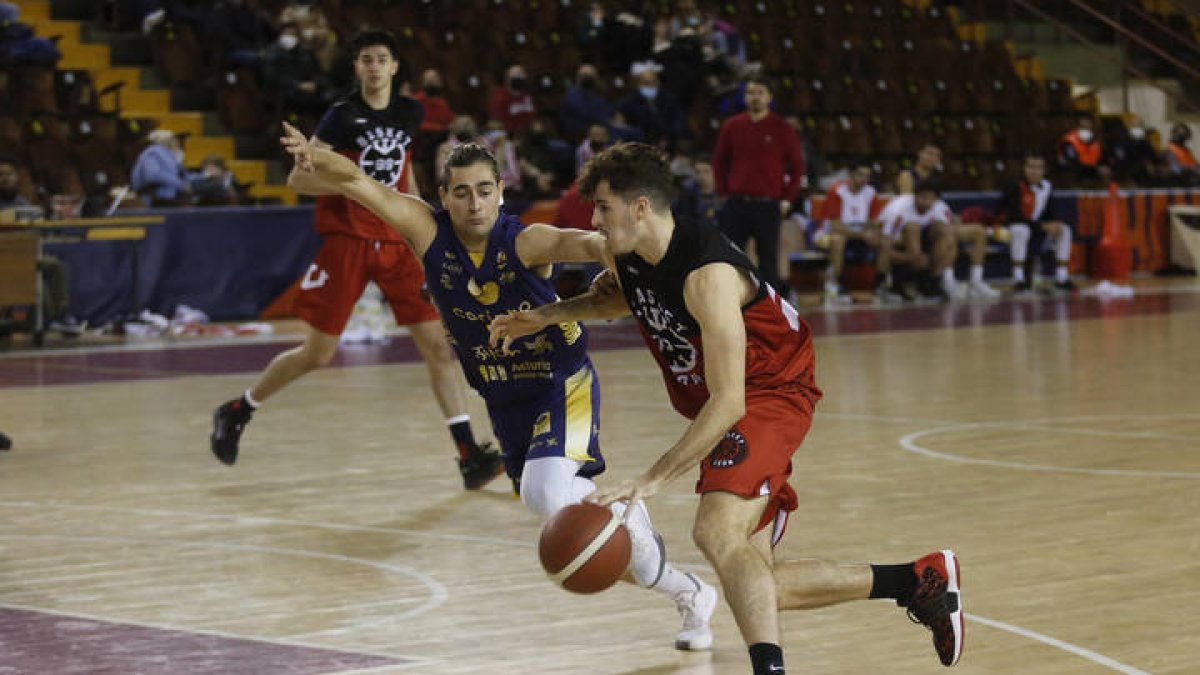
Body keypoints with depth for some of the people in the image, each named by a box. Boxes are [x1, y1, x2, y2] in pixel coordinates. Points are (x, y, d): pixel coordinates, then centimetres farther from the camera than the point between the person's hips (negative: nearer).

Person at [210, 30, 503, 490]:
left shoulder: (410, 113, 6)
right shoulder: (342, 116, -9)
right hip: (346, 241, -4)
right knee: (316, 354, 0)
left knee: (437, 344, -7)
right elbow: (298, 179, -12)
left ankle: (470, 456, -10)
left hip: (396, 243, 4)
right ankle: (235, 412, 22)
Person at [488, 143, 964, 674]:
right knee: (755, 587, 7)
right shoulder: (623, 255, -4)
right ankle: (918, 581, 21)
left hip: (771, 394, -9)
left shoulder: (708, 274, -30)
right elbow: (617, 296, 24)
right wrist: (547, 316, 6)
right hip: (713, 405, 9)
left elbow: (728, 401, -34)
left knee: (717, 531, -34)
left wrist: (654, 478, -39)